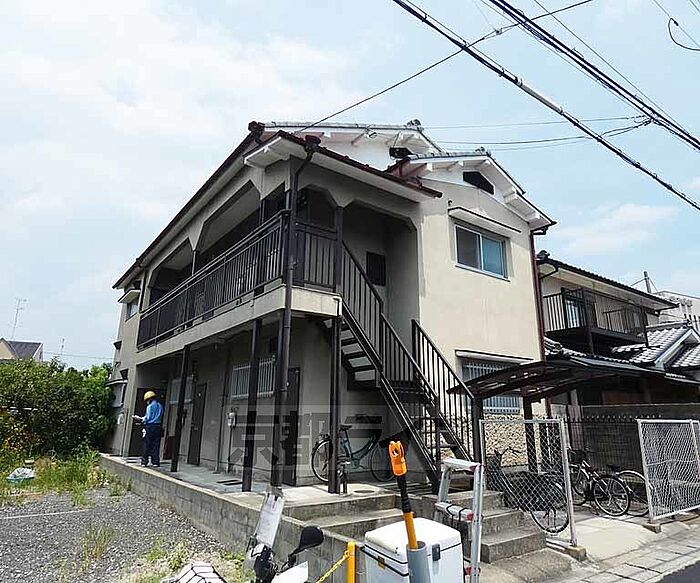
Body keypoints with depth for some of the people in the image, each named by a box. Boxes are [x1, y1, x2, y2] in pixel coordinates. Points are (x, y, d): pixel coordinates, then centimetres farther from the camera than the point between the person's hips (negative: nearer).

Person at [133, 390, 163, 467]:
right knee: (156, 445, 6)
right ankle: (155, 462, 5)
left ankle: (144, 462, 8)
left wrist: (140, 418, 8)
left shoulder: (150, 406, -7)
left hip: (149, 427, -5)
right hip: (158, 427, 5)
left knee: (146, 445, 4)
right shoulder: (160, 406, 11)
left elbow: (147, 418, -12)